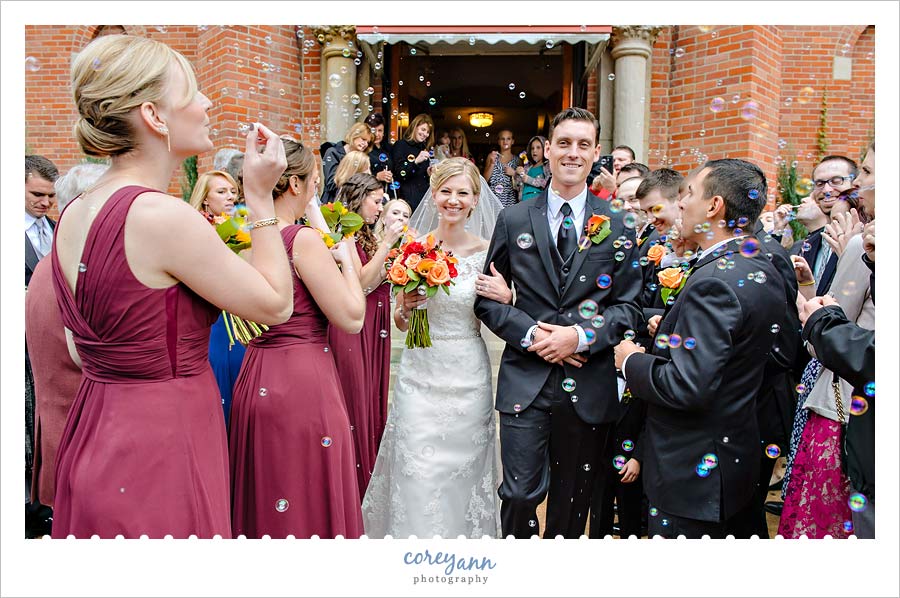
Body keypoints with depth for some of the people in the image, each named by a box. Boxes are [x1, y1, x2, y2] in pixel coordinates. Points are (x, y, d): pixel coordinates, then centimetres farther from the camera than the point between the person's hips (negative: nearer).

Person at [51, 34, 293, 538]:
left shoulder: (72, 214, 2)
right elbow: (275, 305, -14)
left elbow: (80, 351, 11)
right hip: (163, 446, -8)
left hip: (94, 436, 9)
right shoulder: (164, 216, -24)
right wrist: (261, 197, -9)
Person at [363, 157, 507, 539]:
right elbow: (400, 324, 8)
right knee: (416, 475, 3)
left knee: (463, 472, 10)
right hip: (419, 374, 1)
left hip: (467, 378, 0)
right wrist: (405, 307, -13)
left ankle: (465, 533, 34)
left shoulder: (488, 252, -2)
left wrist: (506, 297, -15)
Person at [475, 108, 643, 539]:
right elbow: (488, 298, 5)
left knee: (573, 501, 16)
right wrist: (530, 333, -11)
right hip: (525, 379, -1)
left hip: (589, 385, 1)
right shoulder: (513, 220, 4)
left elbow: (629, 305, 2)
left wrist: (581, 336, -14)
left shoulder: (617, 225, 4)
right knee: (520, 495, 0)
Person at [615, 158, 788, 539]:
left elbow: (688, 386, -30)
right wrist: (672, 332, 6)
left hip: (693, 468, -10)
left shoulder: (712, 282, -26)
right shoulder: (766, 271, 4)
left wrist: (632, 361, -14)